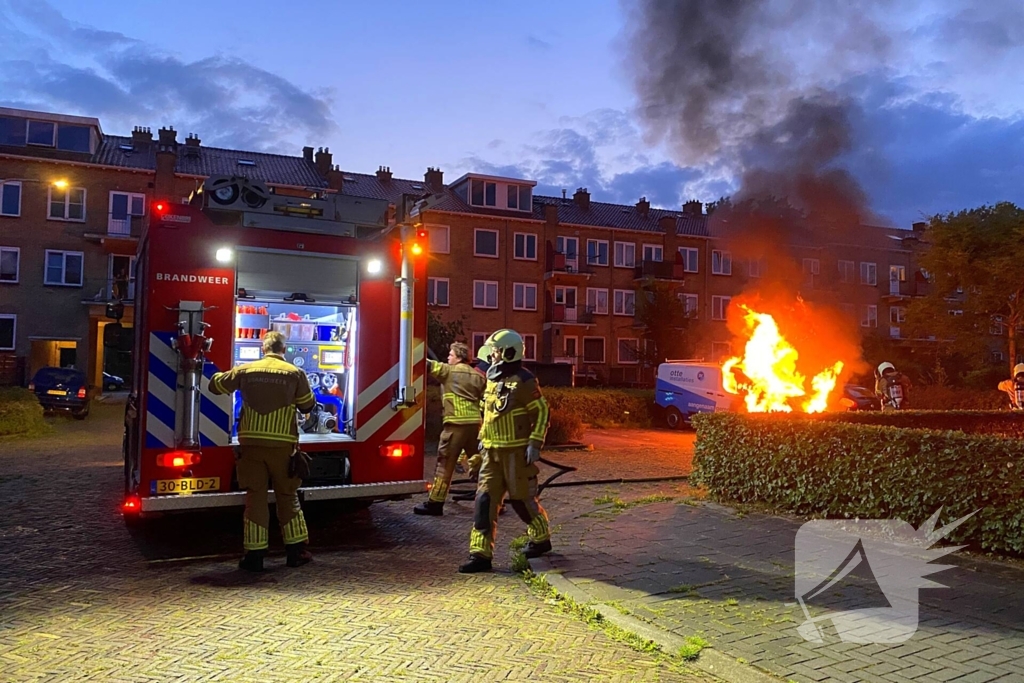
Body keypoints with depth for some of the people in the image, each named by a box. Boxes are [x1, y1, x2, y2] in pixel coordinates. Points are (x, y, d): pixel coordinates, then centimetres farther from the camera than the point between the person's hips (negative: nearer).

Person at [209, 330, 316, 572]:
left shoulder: (245, 370, 4)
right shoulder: (295, 373, -2)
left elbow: (216, 385, 16)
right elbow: (308, 405, 7)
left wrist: (223, 374, 39)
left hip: (251, 443, 1)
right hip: (282, 444, -1)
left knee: (255, 498, 7)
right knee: (288, 497, 11)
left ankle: (254, 555, 8)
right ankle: (296, 551, 16)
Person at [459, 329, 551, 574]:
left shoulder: (522, 381, -13)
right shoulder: (493, 379, 11)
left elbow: (541, 412, -13)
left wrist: (535, 444, -17)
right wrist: (483, 438, 20)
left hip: (516, 451, -7)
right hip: (493, 452, 7)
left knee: (522, 498, 5)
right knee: (484, 500, 0)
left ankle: (541, 538, 29)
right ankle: (481, 554, 2)